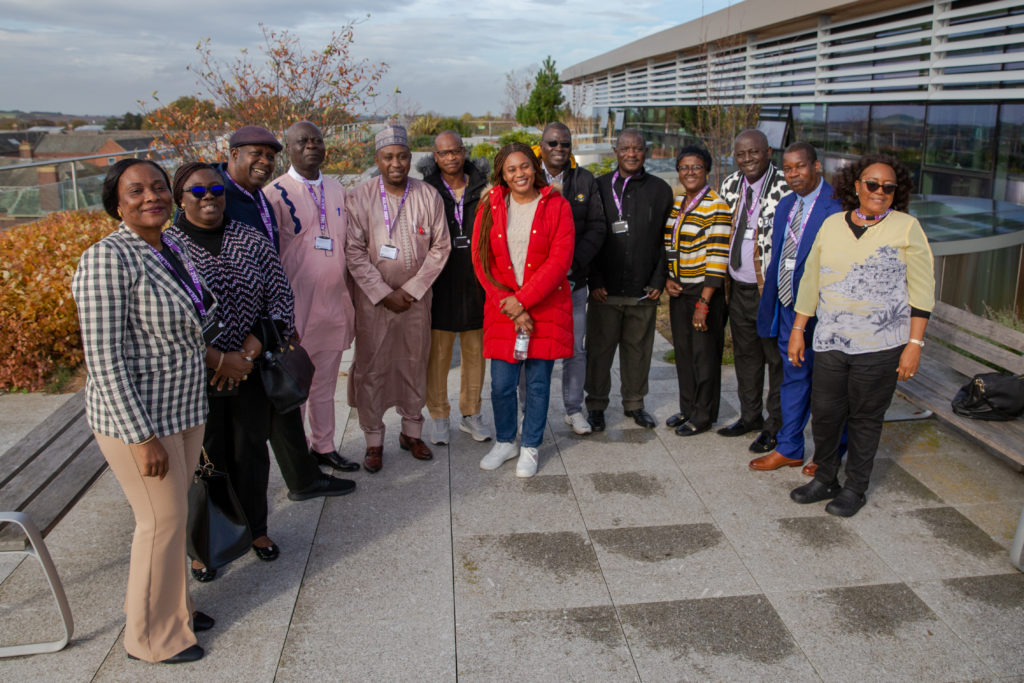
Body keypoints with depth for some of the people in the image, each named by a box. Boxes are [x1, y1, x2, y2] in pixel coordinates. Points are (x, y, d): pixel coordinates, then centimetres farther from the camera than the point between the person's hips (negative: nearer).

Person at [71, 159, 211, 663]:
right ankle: (153, 636, 27)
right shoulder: (108, 259, -21)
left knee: (172, 513, 20)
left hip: (182, 409, 8)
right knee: (162, 520, 5)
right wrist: (143, 438, -21)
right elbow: (104, 360, -22)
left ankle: (167, 605, 42)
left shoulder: (170, 247, 4)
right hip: (135, 416, -8)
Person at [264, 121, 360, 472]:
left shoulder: (337, 190, 10)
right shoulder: (275, 193, -8)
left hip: (335, 306, 5)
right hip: (297, 308, -5)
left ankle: (323, 446, 30)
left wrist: (352, 301, 13)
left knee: (325, 383, 16)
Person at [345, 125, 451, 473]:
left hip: (417, 297, 2)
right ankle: (373, 441, 17)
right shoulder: (359, 197, -5)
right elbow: (354, 251, -6)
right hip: (373, 298, -2)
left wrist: (411, 289, -6)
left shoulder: (429, 196, 0)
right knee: (371, 368, 3)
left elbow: (440, 247, 1)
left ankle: (411, 432, 28)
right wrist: (383, 293, -11)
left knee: (415, 365, 11)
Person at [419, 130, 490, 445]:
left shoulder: (483, 189, 4)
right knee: (437, 353, 5)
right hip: (440, 286, -2)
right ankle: (438, 416, 21)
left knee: (475, 352, 11)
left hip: (476, 286, 2)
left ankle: (471, 413, 26)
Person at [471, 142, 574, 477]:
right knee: (501, 383, 4)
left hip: (546, 308, -1)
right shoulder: (490, 208, 5)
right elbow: (482, 261, 1)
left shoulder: (556, 206, -1)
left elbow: (559, 261, -9)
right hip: (503, 310, 2)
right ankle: (505, 442, 28)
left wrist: (522, 299, -14)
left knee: (538, 382, 7)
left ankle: (530, 447, 24)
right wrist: (509, 307, -8)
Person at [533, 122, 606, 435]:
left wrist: (574, 261, -12)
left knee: (575, 349, 10)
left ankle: (573, 409, 27)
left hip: (573, 280, 2)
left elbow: (597, 227, 2)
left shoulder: (586, 181, 7)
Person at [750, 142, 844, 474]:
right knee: (793, 378, 17)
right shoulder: (785, 206, 10)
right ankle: (788, 449, 30)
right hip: (787, 307, 7)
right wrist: (769, 303, 13)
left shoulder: (838, 205, -15)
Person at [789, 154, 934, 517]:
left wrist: (915, 343, -7)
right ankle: (825, 479, 28)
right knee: (823, 413, 7)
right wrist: (797, 330, 12)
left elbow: (923, 290, -2)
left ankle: (855, 488, 24)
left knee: (865, 418, 7)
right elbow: (810, 281, 13)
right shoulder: (832, 225, 8)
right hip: (830, 341, 3)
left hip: (880, 346, -3)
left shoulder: (906, 228, -2)